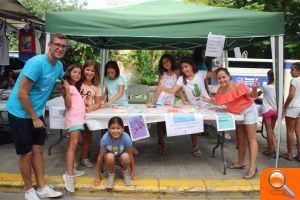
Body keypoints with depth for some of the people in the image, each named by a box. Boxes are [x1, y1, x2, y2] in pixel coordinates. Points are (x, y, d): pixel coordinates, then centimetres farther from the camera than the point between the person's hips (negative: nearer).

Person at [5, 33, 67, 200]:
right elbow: (22, 94, -23)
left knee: (38, 150, 12)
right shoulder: (37, 63, -23)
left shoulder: (59, 65, 1)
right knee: (26, 154, 3)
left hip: (36, 113, 7)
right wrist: (35, 118, -16)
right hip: (20, 113, -7)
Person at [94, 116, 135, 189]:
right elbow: (100, 156, -19)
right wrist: (97, 176, -13)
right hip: (110, 159, 0)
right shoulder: (105, 138, -29)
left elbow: (130, 156, -16)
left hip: (121, 159, 0)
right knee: (109, 156, -35)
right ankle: (111, 175, -4)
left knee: (125, 156, -34)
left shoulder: (126, 138, -29)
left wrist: (132, 172, -7)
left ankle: (125, 173, -1)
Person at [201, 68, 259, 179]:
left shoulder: (238, 86, -26)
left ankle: (252, 168, -9)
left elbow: (252, 95, -19)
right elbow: (218, 102, 11)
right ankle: (240, 163, 27)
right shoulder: (220, 90, -6)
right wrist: (207, 100, 4)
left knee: (251, 138, -7)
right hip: (237, 114, 7)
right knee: (240, 139, 15)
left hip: (249, 110, -7)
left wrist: (254, 88, -39)